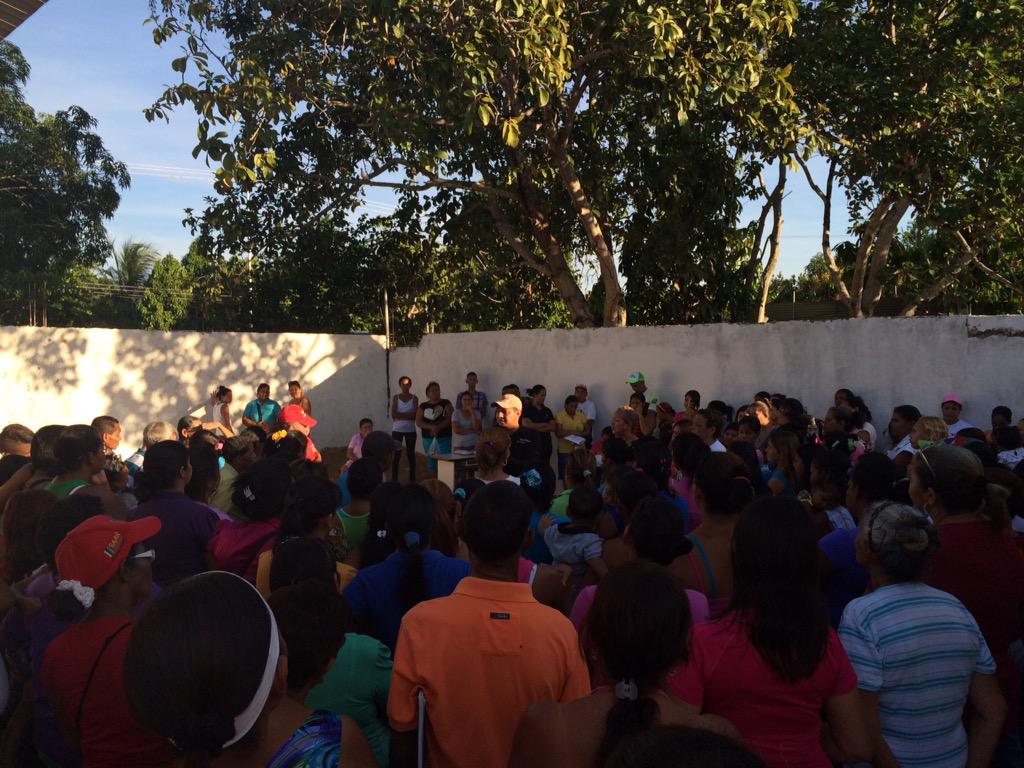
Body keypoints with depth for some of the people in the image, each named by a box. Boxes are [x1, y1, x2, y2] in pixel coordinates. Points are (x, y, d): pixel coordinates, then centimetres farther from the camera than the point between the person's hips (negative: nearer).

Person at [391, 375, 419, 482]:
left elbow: (415, 415, -9)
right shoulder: (395, 397, 2)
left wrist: (400, 415, -12)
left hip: (411, 430, 0)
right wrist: (408, 415, -12)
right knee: (396, 454, -1)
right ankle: (394, 479, 5)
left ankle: (412, 479, 14)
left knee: (411, 454, 7)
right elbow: (393, 414, -8)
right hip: (397, 430, 0)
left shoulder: (414, 398, 1)